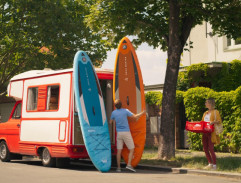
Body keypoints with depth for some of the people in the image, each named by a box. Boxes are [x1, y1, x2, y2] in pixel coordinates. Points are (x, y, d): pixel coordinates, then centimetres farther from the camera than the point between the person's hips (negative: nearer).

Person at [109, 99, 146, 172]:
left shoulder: (113, 113, 1)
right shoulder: (125, 111, -8)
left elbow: (110, 122, 13)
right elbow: (135, 116, -7)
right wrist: (142, 113, 9)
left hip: (119, 133, 4)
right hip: (126, 133, -3)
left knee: (119, 151, 5)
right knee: (132, 149, 4)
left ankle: (118, 167, 6)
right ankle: (129, 164, -10)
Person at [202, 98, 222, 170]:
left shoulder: (215, 112, 0)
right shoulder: (205, 113, 21)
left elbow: (219, 121, -10)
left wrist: (213, 122, -27)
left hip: (211, 133, -7)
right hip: (205, 132, 7)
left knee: (211, 149, -10)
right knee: (205, 149, 7)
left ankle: (214, 165, -3)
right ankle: (210, 164, 18)